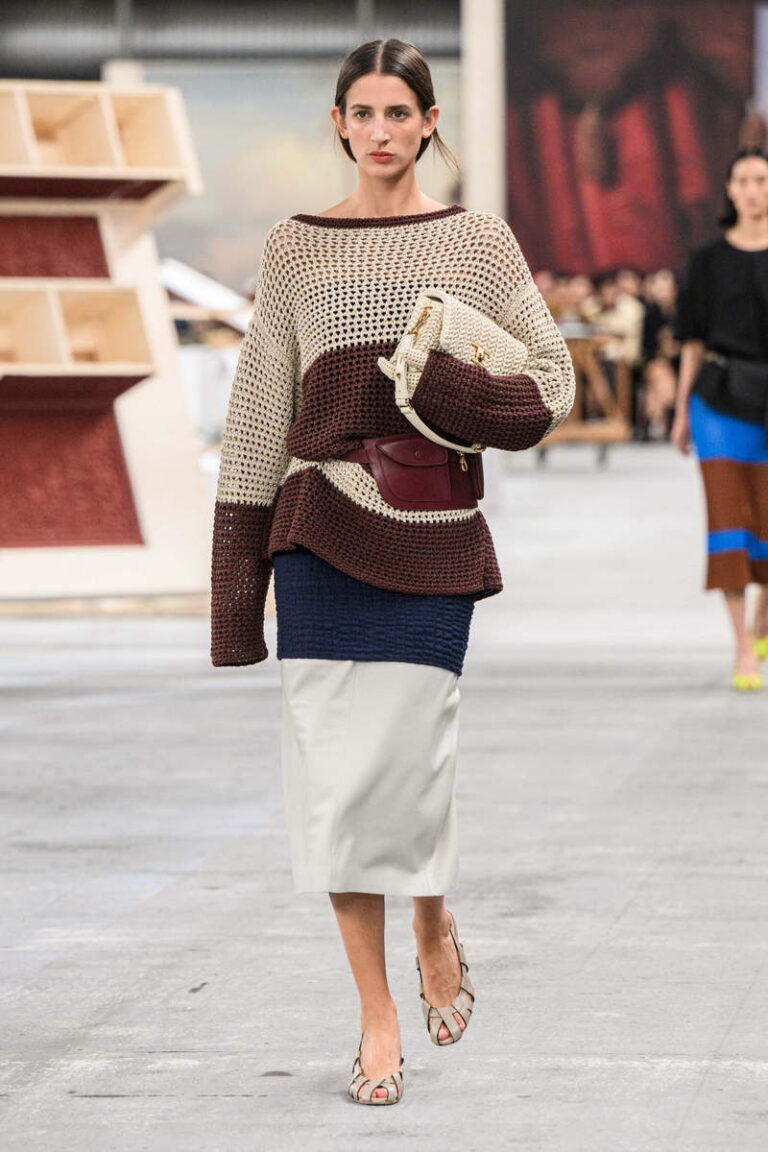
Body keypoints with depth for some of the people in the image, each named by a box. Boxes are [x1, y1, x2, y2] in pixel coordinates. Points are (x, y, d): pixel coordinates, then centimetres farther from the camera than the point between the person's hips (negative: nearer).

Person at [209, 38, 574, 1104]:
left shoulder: (479, 243, 5)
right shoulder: (296, 248, 8)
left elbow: (551, 378, 7)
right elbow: (260, 409, 8)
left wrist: (452, 400, -14)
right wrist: (236, 572, 4)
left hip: (430, 536, -1)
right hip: (321, 528, 1)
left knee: (404, 757, -8)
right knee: (332, 767, -2)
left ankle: (435, 929, 25)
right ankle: (378, 1017, 9)